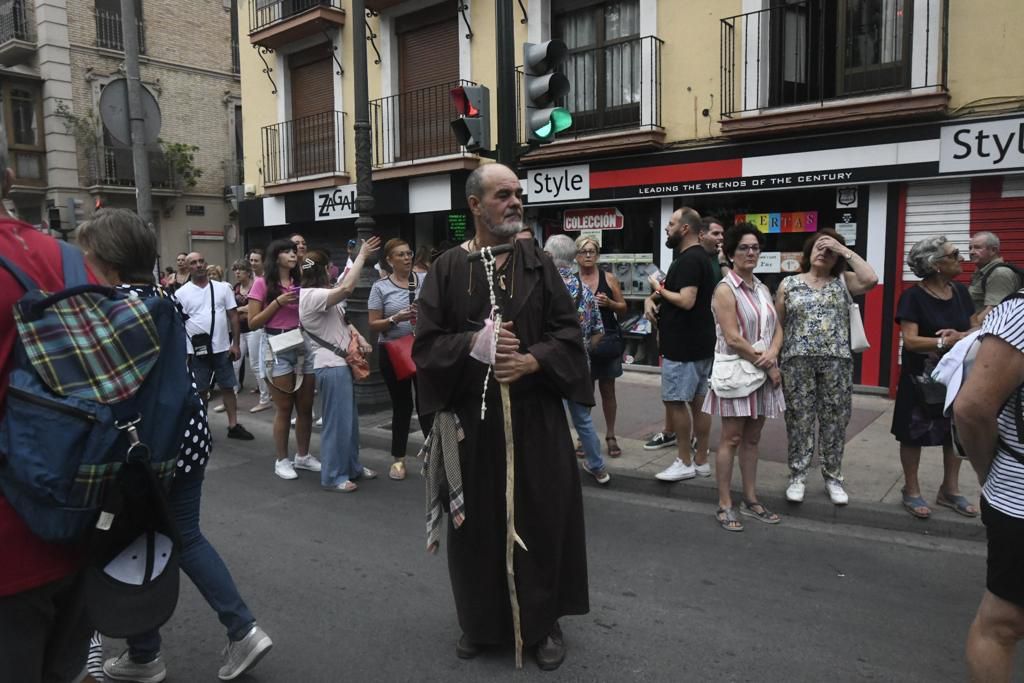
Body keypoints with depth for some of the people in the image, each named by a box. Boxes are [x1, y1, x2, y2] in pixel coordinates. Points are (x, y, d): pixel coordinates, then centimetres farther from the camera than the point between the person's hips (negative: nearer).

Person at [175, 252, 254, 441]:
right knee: (200, 391, 9)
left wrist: (235, 343, -2)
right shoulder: (181, 293, -2)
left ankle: (234, 426, 14)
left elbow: (233, 316, 4)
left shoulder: (222, 287, 2)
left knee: (228, 387, 7)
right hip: (196, 351, -1)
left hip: (222, 348, 2)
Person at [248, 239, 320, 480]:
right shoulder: (262, 283, -4)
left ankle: (303, 456, 24)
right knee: (284, 408, 2)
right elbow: (253, 323, -6)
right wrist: (278, 302, -13)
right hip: (277, 347, -5)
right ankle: (282, 460, 16)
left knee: (305, 407, 9)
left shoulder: (301, 282, 10)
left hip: (303, 345, 5)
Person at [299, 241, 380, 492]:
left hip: (341, 363, 10)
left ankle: (352, 467, 28)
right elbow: (346, 287, -28)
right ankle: (332, 476, 6)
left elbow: (342, 320, 21)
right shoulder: (311, 296, -17)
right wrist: (361, 256, -19)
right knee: (337, 421, -4)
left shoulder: (321, 297, 16)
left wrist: (358, 337, 2)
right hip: (331, 366, -10)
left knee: (350, 419, 16)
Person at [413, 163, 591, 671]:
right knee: (478, 521, 11)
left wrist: (531, 361, -19)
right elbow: (425, 343, -4)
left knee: (540, 517, 8)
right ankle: (480, 621, 31)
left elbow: (568, 331, -2)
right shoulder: (447, 268, 0)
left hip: (535, 415, 1)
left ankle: (544, 621, 27)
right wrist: (472, 342, -21)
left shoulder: (538, 263, 2)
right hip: (471, 416, 0)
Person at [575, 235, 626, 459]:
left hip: (607, 338, 1)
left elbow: (623, 308, 8)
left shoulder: (609, 278, 3)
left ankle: (610, 436, 20)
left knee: (607, 390, 10)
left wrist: (609, 302, -11)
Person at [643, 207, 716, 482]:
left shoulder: (689, 259, -17)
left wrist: (659, 289, -11)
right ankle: (701, 460, 18)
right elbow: (672, 288, 21)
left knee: (675, 400, -3)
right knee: (697, 401, 12)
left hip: (684, 345, -10)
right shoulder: (697, 256, 17)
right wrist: (651, 298, 2)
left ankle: (685, 463, 4)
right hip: (699, 343, 10)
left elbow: (686, 300, -27)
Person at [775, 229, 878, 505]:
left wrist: (844, 250, -7)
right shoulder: (789, 284, 6)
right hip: (798, 361, -1)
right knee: (799, 420, 3)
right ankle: (798, 477, 14)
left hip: (837, 361, 1)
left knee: (835, 420, 6)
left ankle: (833, 478, 20)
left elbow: (871, 279, -13)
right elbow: (777, 325, 8)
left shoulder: (843, 281, 8)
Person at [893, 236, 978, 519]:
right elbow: (910, 340, -19)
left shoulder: (960, 292, 4)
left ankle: (950, 490, 28)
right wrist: (945, 342, -28)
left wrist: (960, 336, -15)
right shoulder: (913, 296, -13)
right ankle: (911, 490, 20)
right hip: (921, 377, -6)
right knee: (914, 434, 5)